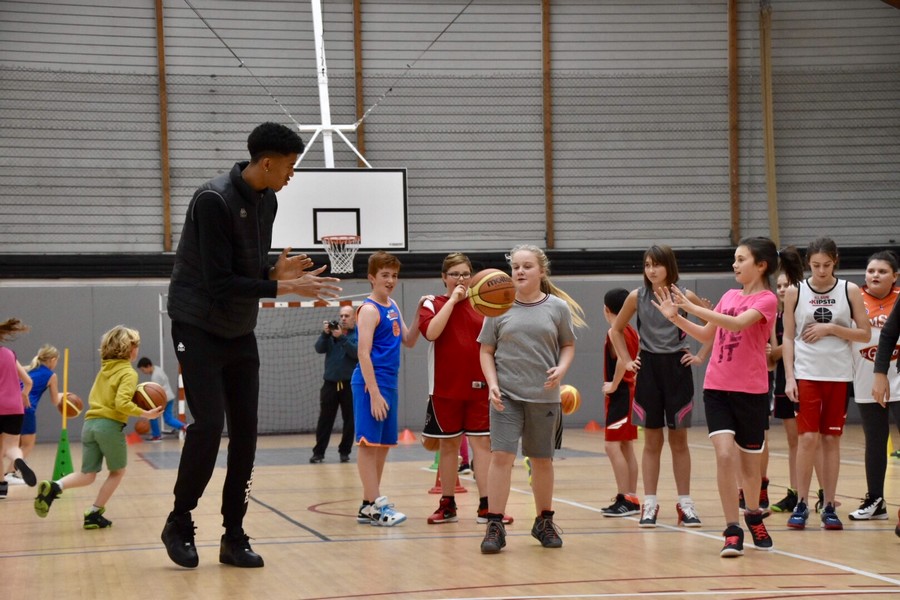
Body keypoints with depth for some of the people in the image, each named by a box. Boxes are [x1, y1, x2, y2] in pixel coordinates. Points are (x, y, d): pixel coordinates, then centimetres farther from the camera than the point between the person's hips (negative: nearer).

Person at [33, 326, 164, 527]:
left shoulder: (104, 369, 19)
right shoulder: (128, 373, -5)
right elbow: (122, 403, -19)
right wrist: (145, 414, -14)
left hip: (90, 423, 7)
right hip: (111, 426, -7)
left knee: (87, 475, 9)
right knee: (118, 472, 14)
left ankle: (54, 487, -18)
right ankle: (94, 514, 10)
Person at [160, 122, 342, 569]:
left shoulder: (266, 201, 3)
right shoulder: (214, 200, -21)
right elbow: (219, 283, -24)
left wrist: (277, 271, -12)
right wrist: (282, 287, -26)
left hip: (239, 331, 7)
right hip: (198, 327, -7)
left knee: (245, 431, 2)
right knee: (208, 424, -13)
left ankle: (233, 536, 9)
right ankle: (179, 524, 5)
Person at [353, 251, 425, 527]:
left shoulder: (392, 306, 14)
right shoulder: (370, 309, -10)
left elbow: (409, 341, 18)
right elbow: (363, 353, -15)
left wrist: (419, 313, 4)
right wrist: (374, 393, -19)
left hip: (389, 384, 9)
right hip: (371, 383, -9)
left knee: (383, 445, 10)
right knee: (369, 444, -5)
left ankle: (369, 505, 15)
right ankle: (375, 505, -5)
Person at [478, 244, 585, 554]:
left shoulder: (558, 308, 2)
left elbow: (568, 345, 9)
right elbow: (486, 351, 5)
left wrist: (561, 369, -11)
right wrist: (493, 384, -9)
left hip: (544, 396, 1)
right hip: (506, 395, -1)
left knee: (542, 460, 12)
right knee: (501, 456, -12)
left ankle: (544, 522, 29)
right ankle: (495, 526, -8)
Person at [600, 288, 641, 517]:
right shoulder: (632, 331, 13)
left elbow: (623, 360, -28)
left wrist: (614, 385, -19)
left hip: (620, 393, -10)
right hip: (631, 391, 10)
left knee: (612, 445, -10)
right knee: (626, 447, 13)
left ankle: (624, 499, -14)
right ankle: (632, 498, 15)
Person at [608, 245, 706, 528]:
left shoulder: (685, 297, -4)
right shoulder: (637, 297, 0)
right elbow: (616, 330, 12)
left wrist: (702, 356, -1)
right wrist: (626, 361, 5)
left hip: (677, 368, -1)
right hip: (648, 369, 1)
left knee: (679, 441, 6)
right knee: (652, 441, 4)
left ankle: (685, 504, 12)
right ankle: (650, 505, 8)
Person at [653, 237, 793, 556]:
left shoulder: (767, 299, -6)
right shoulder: (730, 296, 12)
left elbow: (737, 324, -24)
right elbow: (706, 335, 21)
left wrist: (693, 307, -27)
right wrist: (675, 317, 7)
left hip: (751, 391, -4)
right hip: (716, 387, 4)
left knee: (749, 461, 9)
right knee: (725, 454, -13)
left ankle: (753, 514, 36)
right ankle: (732, 532, -8)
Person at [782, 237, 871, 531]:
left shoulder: (849, 291, 1)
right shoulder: (795, 293, 0)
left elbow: (865, 333, 0)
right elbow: (788, 337, 2)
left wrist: (831, 328, -13)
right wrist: (789, 377, -6)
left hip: (838, 375, 1)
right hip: (806, 374, -1)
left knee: (831, 439, 5)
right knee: (808, 438, -7)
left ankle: (829, 507, 11)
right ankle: (801, 504, 3)